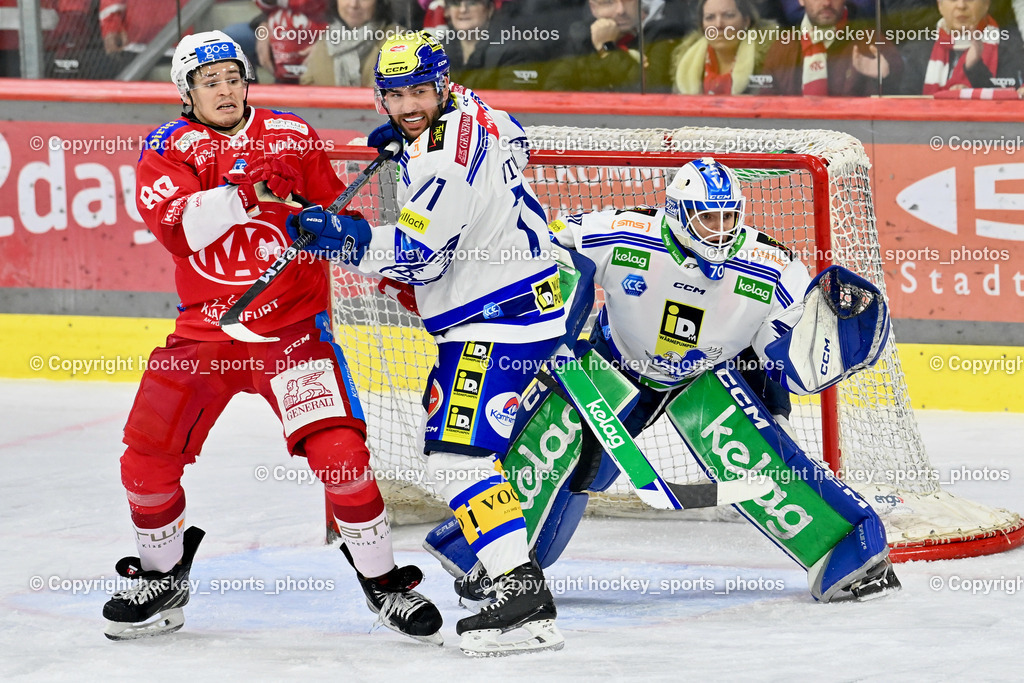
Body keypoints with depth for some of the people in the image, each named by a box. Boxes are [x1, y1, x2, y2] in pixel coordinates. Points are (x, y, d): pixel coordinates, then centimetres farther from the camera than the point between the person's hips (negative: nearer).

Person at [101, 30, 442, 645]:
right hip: (203, 333, 1)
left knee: (339, 449, -17)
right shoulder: (168, 150, -1)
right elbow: (176, 226, -20)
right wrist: (247, 190, -32)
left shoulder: (293, 137, 2)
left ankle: (383, 579, -1)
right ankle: (163, 579, 21)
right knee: (146, 457, -3)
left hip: (291, 327, -1)